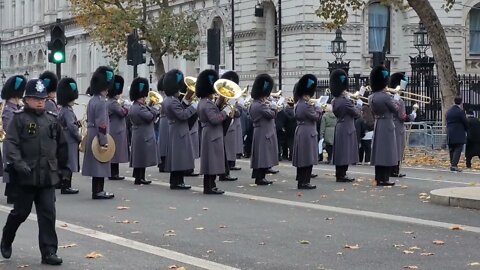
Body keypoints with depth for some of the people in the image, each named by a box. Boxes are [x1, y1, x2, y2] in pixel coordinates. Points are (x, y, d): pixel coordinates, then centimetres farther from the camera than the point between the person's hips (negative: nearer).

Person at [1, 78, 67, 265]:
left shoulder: (52, 119, 9)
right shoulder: (19, 118, -3)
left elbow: (61, 144, 19)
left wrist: (61, 166, 20)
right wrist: (18, 163, -24)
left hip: (48, 176, 3)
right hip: (26, 176, -3)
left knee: (48, 214, 0)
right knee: (21, 212, 8)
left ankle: (49, 252, 4)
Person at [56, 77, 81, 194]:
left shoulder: (61, 110, 13)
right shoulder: (68, 111, -18)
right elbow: (71, 126, -25)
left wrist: (77, 123, 6)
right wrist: (79, 136, -13)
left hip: (64, 140, 10)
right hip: (70, 141, -10)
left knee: (64, 163, 18)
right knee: (69, 164, -6)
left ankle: (62, 183, 27)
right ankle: (66, 187, -6)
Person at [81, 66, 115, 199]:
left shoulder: (91, 101, 13)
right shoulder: (101, 102, -17)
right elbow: (101, 124, -22)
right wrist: (103, 142, -22)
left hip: (91, 136, 10)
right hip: (98, 138, -10)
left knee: (96, 165, 13)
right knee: (100, 165, -4)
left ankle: (97, 190, 18)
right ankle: (98, 191, -1)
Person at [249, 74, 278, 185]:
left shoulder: (254, 103, 12)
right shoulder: (260, 105, -19)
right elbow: (271, 114, -18)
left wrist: (269, 106, 5)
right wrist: (273, 107, -2)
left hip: (259, 133, 10)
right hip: (264, 133, -10)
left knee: (260, 156, 13)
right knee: (263, 155, -6)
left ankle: (259, 176, 18)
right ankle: (260, 178, -2)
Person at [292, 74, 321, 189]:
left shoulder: (299, 104, 12)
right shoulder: (306, 105, -18)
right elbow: (316, 117, -14)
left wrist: (313, 107, 9)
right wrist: (318, 108, 2)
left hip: (300, 132, 10)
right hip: (308, 134, -10)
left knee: (302, 158, 12)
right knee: (308, 159, -5)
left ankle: (301, 181, 17)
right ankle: (304, 182, -3)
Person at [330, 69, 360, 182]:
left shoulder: (334, 101, 6)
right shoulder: (346, 101, -20)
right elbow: (356, 114, -12)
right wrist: (359, 104, 6)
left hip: (338, 128, 9)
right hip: (347, 129, -9)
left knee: (339, 151, 12)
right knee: (345, 152, -3)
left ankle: (339, 175, 18)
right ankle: (342, 175, -1)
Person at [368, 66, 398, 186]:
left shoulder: (371, 97, 4)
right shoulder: (386, 96, -17)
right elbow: (395, 109, -5)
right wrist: (393, 104, 12)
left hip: (377, 125, 7)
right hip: (387, 125, -7)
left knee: (378, 151, 9)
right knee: (387, 151, -2)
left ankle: (378, 178, 11)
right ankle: (385, 179, -3)